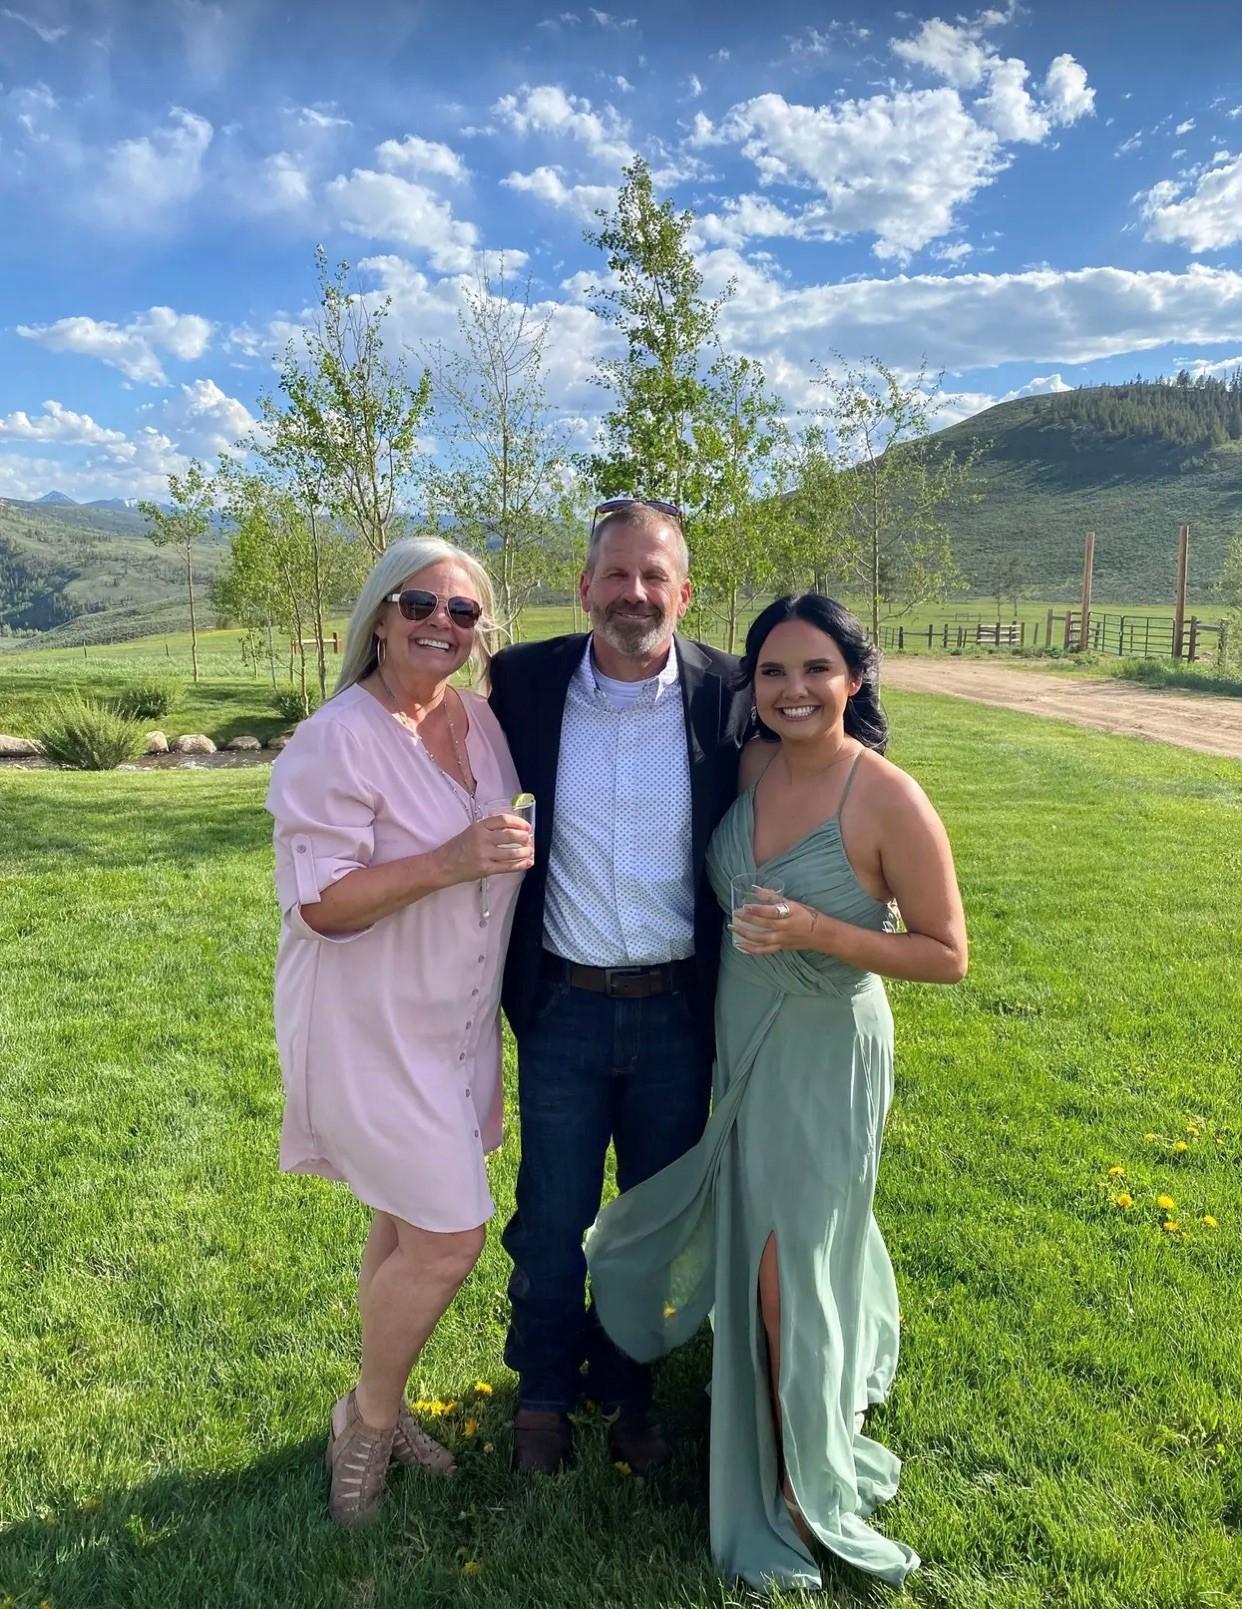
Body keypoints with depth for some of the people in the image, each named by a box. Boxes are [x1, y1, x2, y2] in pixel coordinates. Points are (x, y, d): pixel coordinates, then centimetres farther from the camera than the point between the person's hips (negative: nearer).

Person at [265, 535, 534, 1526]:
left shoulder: (482, 721, 3)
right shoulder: (337, 743, -18)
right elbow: (318, 904, -22)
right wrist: (451, 862, -30)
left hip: (457, 1022, 7)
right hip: (373, 1025, -7)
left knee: (408, 1228, 19)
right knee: (450, 1237, -4)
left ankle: (382, 1408, 40)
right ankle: (368, 1422, 24)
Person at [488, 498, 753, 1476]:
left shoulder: (726, 696, -8)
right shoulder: (525, 683, -7)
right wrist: (499, 979, 3)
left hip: (678, 1014, 1)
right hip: (564, 1009, 0)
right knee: (551, 1221, 15)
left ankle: (627, 1388, 44)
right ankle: (544, 1394, 42)